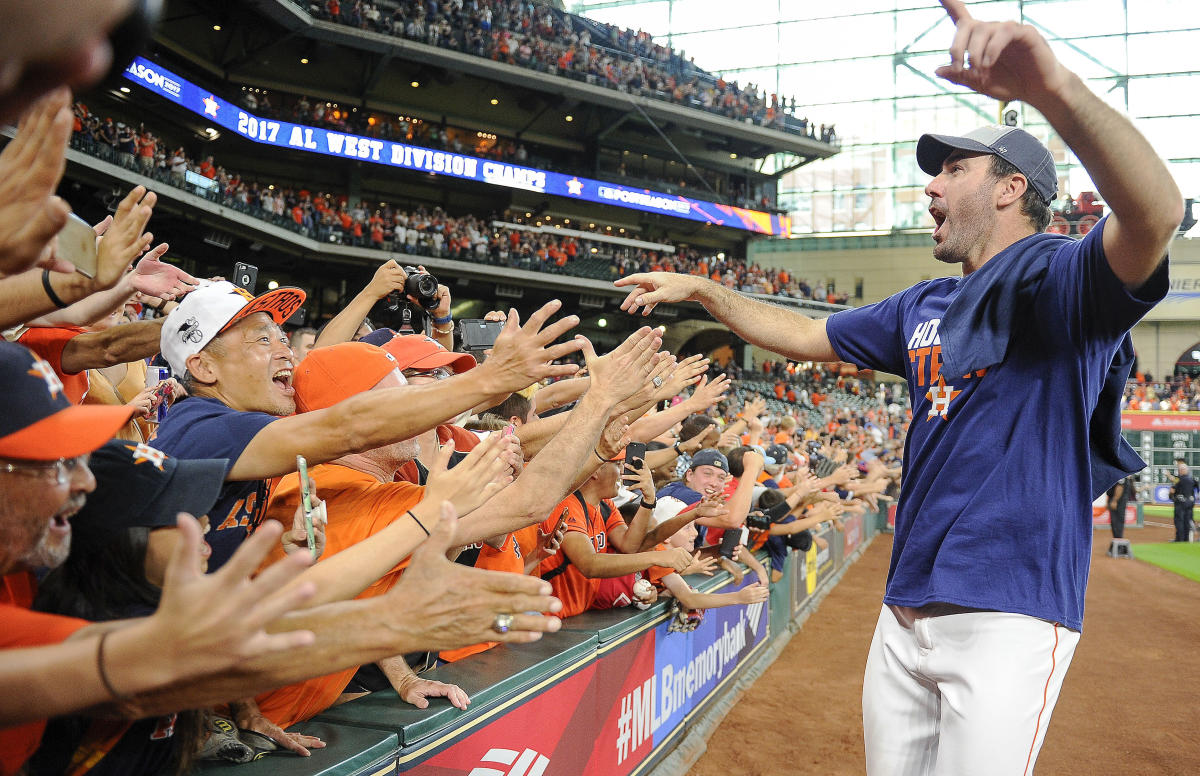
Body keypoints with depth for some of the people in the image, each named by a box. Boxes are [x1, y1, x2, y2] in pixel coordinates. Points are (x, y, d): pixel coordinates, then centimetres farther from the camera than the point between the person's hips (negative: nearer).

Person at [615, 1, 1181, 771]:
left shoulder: (1060, 279, -8)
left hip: (1010, 619, -8)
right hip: (905, 614, 8)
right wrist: (702, 288, 24)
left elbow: (1156, 213, -29)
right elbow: (807, 335, 26)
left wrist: (1055, 88, -44)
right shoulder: (923, 307, 17)